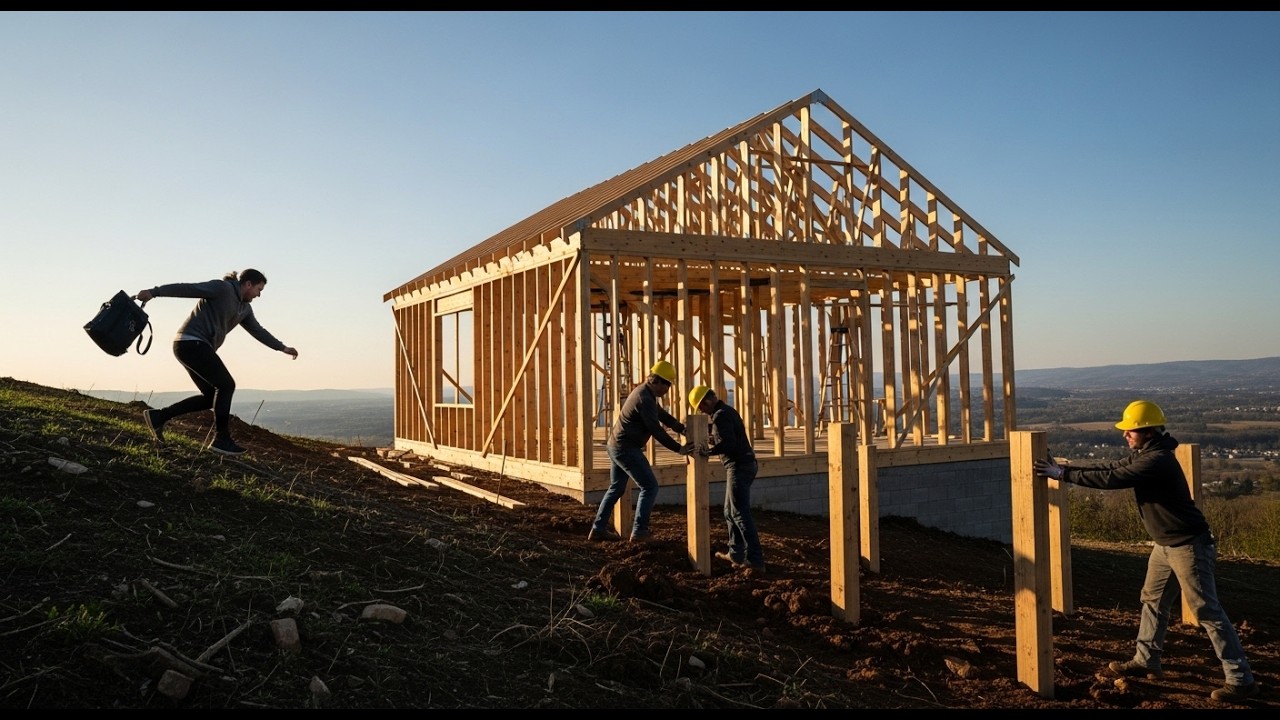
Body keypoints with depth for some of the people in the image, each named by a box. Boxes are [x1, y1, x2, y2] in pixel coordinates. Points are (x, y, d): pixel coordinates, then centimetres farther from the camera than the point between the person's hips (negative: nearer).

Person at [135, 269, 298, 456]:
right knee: (226, 385, -11)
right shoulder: (222, 288, -8)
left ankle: (158, 416, 12)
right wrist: (154, 292, -24)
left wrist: (282, 347, 32)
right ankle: (221, 439, -8)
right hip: (191, 342, -10)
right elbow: (188, 288, -16)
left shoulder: (244, 308, 19)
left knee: (211, 395, 8)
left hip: (197, 347, 10)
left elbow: (257, 331, 29)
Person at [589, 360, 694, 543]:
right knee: (650, 486, -4)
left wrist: (683, 429, 9)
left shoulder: (644, 392, 11)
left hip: (616, 445, 11)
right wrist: (679, 449, -18)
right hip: (626, 449, -11)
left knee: (616, 487, 19)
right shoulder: (645, 399, -22)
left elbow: (663, 415, 16)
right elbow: (656, 431, -22)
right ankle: (639, 532, -3)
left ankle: (598, 529, 24)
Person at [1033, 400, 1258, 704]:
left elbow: (1111, 479, -28)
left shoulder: (1157, 460, -26)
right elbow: (1109, 467, 10)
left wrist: (1062, 474, -24)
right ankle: (1146, 661, 29)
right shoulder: (1143, 454, 6)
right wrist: (1064, 467, 3)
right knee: (1153, 601, 17)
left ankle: (1241, 680, 4)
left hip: (1188, 545, -10)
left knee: (1207, 612, -4)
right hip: (1165, 543, 10)